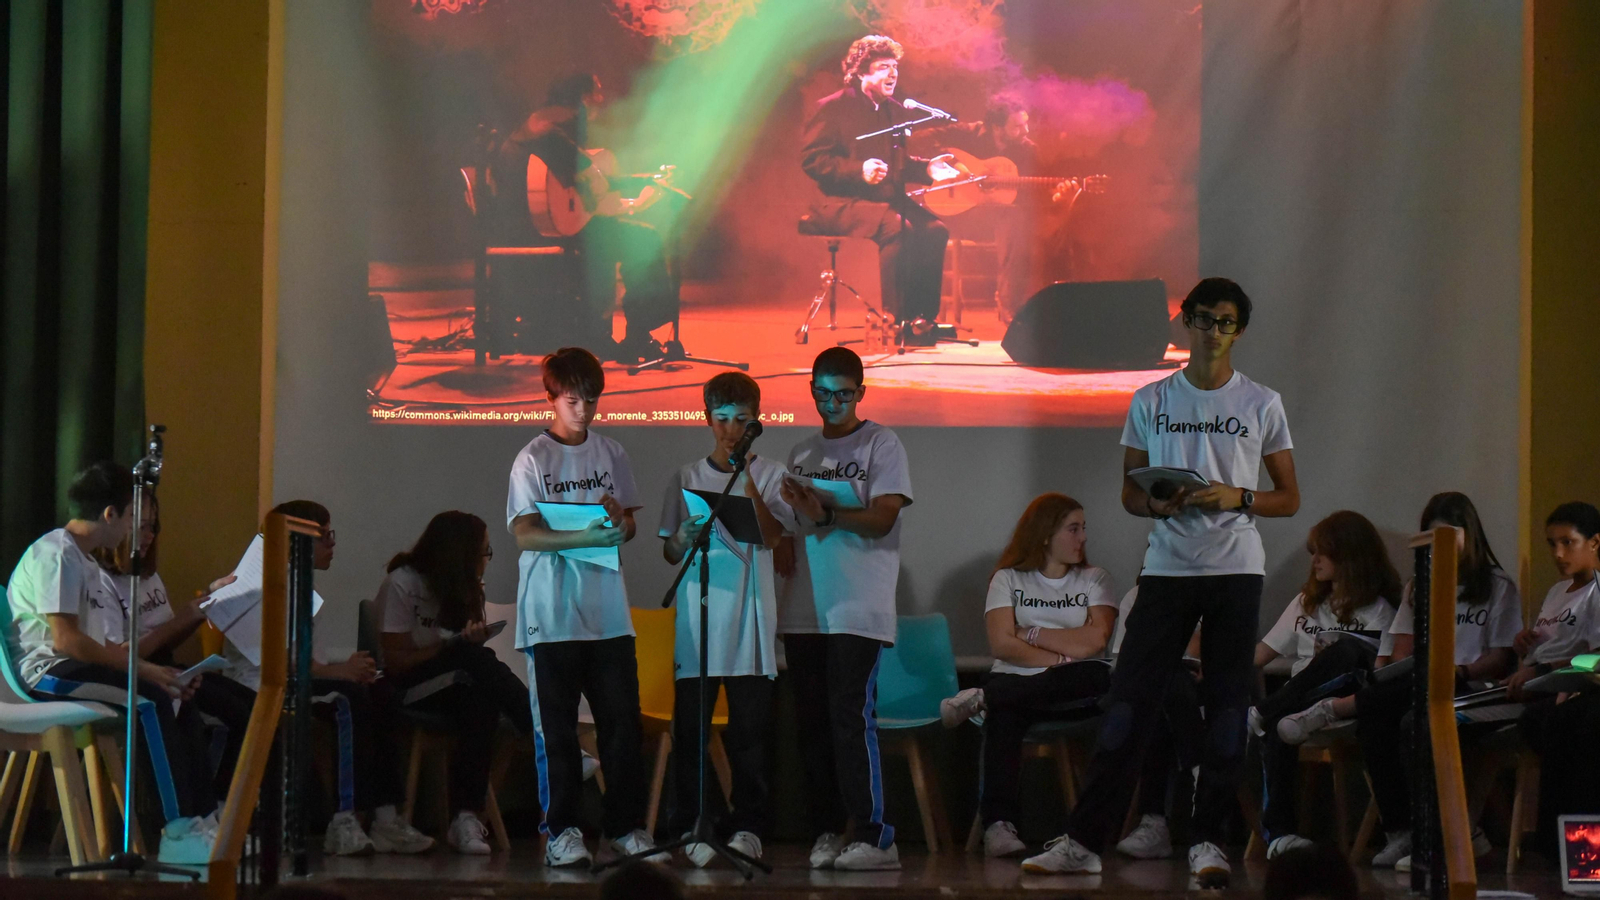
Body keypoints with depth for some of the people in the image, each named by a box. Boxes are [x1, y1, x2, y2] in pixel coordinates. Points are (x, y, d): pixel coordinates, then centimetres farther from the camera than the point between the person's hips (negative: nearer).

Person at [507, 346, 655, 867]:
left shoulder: (611, 454, 11)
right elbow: (524, 533, -10)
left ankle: (626, 826, 8)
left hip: (607, 608, 4)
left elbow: (630, 527, 15)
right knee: (556, 725, -1)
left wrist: (619, 521, -9)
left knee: (622, 719, 1)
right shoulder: (533, 459, -2)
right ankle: (561, 830, 5)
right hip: (552, 613, -4)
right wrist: (585, 536, -24)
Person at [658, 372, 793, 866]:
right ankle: (692, 824, 4)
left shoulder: (771, 475, 7)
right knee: (690, 723, -1)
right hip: (698, 614, 1)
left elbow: (770, 536, -7)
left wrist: (746, 479, -13)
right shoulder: (686, 478, 11)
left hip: (750, 615, -1)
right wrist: (685, 537, -10)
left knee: (750, 723, -2)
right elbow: (669, 551, 12)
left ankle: (747, 825, 4)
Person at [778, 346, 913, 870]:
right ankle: (826, 832, 9)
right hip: (804, 610, 6)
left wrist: (826, 514, -21)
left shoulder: (881, 445, 1)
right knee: (813, 723, 4)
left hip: (858, 610, -6)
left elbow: (883, 517, -10)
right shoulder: (801, 455, 18)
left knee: (852, 717, -14)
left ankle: (875, 837, -13)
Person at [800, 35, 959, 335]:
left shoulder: (895, 111, 17)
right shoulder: (831, 108, -4)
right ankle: (894, 318, -28)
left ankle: (922, 316, -13)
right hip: (842, 202, -7)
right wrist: (859, 171, -25)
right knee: (896, 227, -33)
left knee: (934, 229, -18)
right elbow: (811, 159, -12)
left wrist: (926, 168, 5)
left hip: (887, 199, 7)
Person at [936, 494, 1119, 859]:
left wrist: (1032, 634, -1)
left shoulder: (1094, 580, 16)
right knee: (1003, 717, -37)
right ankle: (998, 823, -48)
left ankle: (983, 698, -36)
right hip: (1016, 682, -1)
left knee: (1097, 678, -36)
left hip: (1070, 693, 1)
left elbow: (1095, 640, -2)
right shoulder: (1008, 579, 14)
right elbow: (1002, 644, -2)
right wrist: (1060, 657, -9)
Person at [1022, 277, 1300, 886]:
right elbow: (1129, 493, 12)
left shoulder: (1261, 406, 6)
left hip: (1236, 569, 0)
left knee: (1227, 705, -1)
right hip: (1167, 568, 1)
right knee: (1129, 702, -3)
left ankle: (1208, 840, 7)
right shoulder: (1151, 402, 9)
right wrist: (1160, 505, -11)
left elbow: (1289, 498, 7)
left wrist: (1237, 498, -12)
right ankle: (1085, 840, -2)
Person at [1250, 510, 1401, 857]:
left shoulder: (1377, 610, 9)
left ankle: (1264, 713, -31)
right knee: (1278, 729, -34)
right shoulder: (1307, 603, 28)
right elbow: (1263, 653, 24)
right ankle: (1278, 829, -37)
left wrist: (1334, 660, -17)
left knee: (1346, 649, -36)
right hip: (1298, 704, 4)